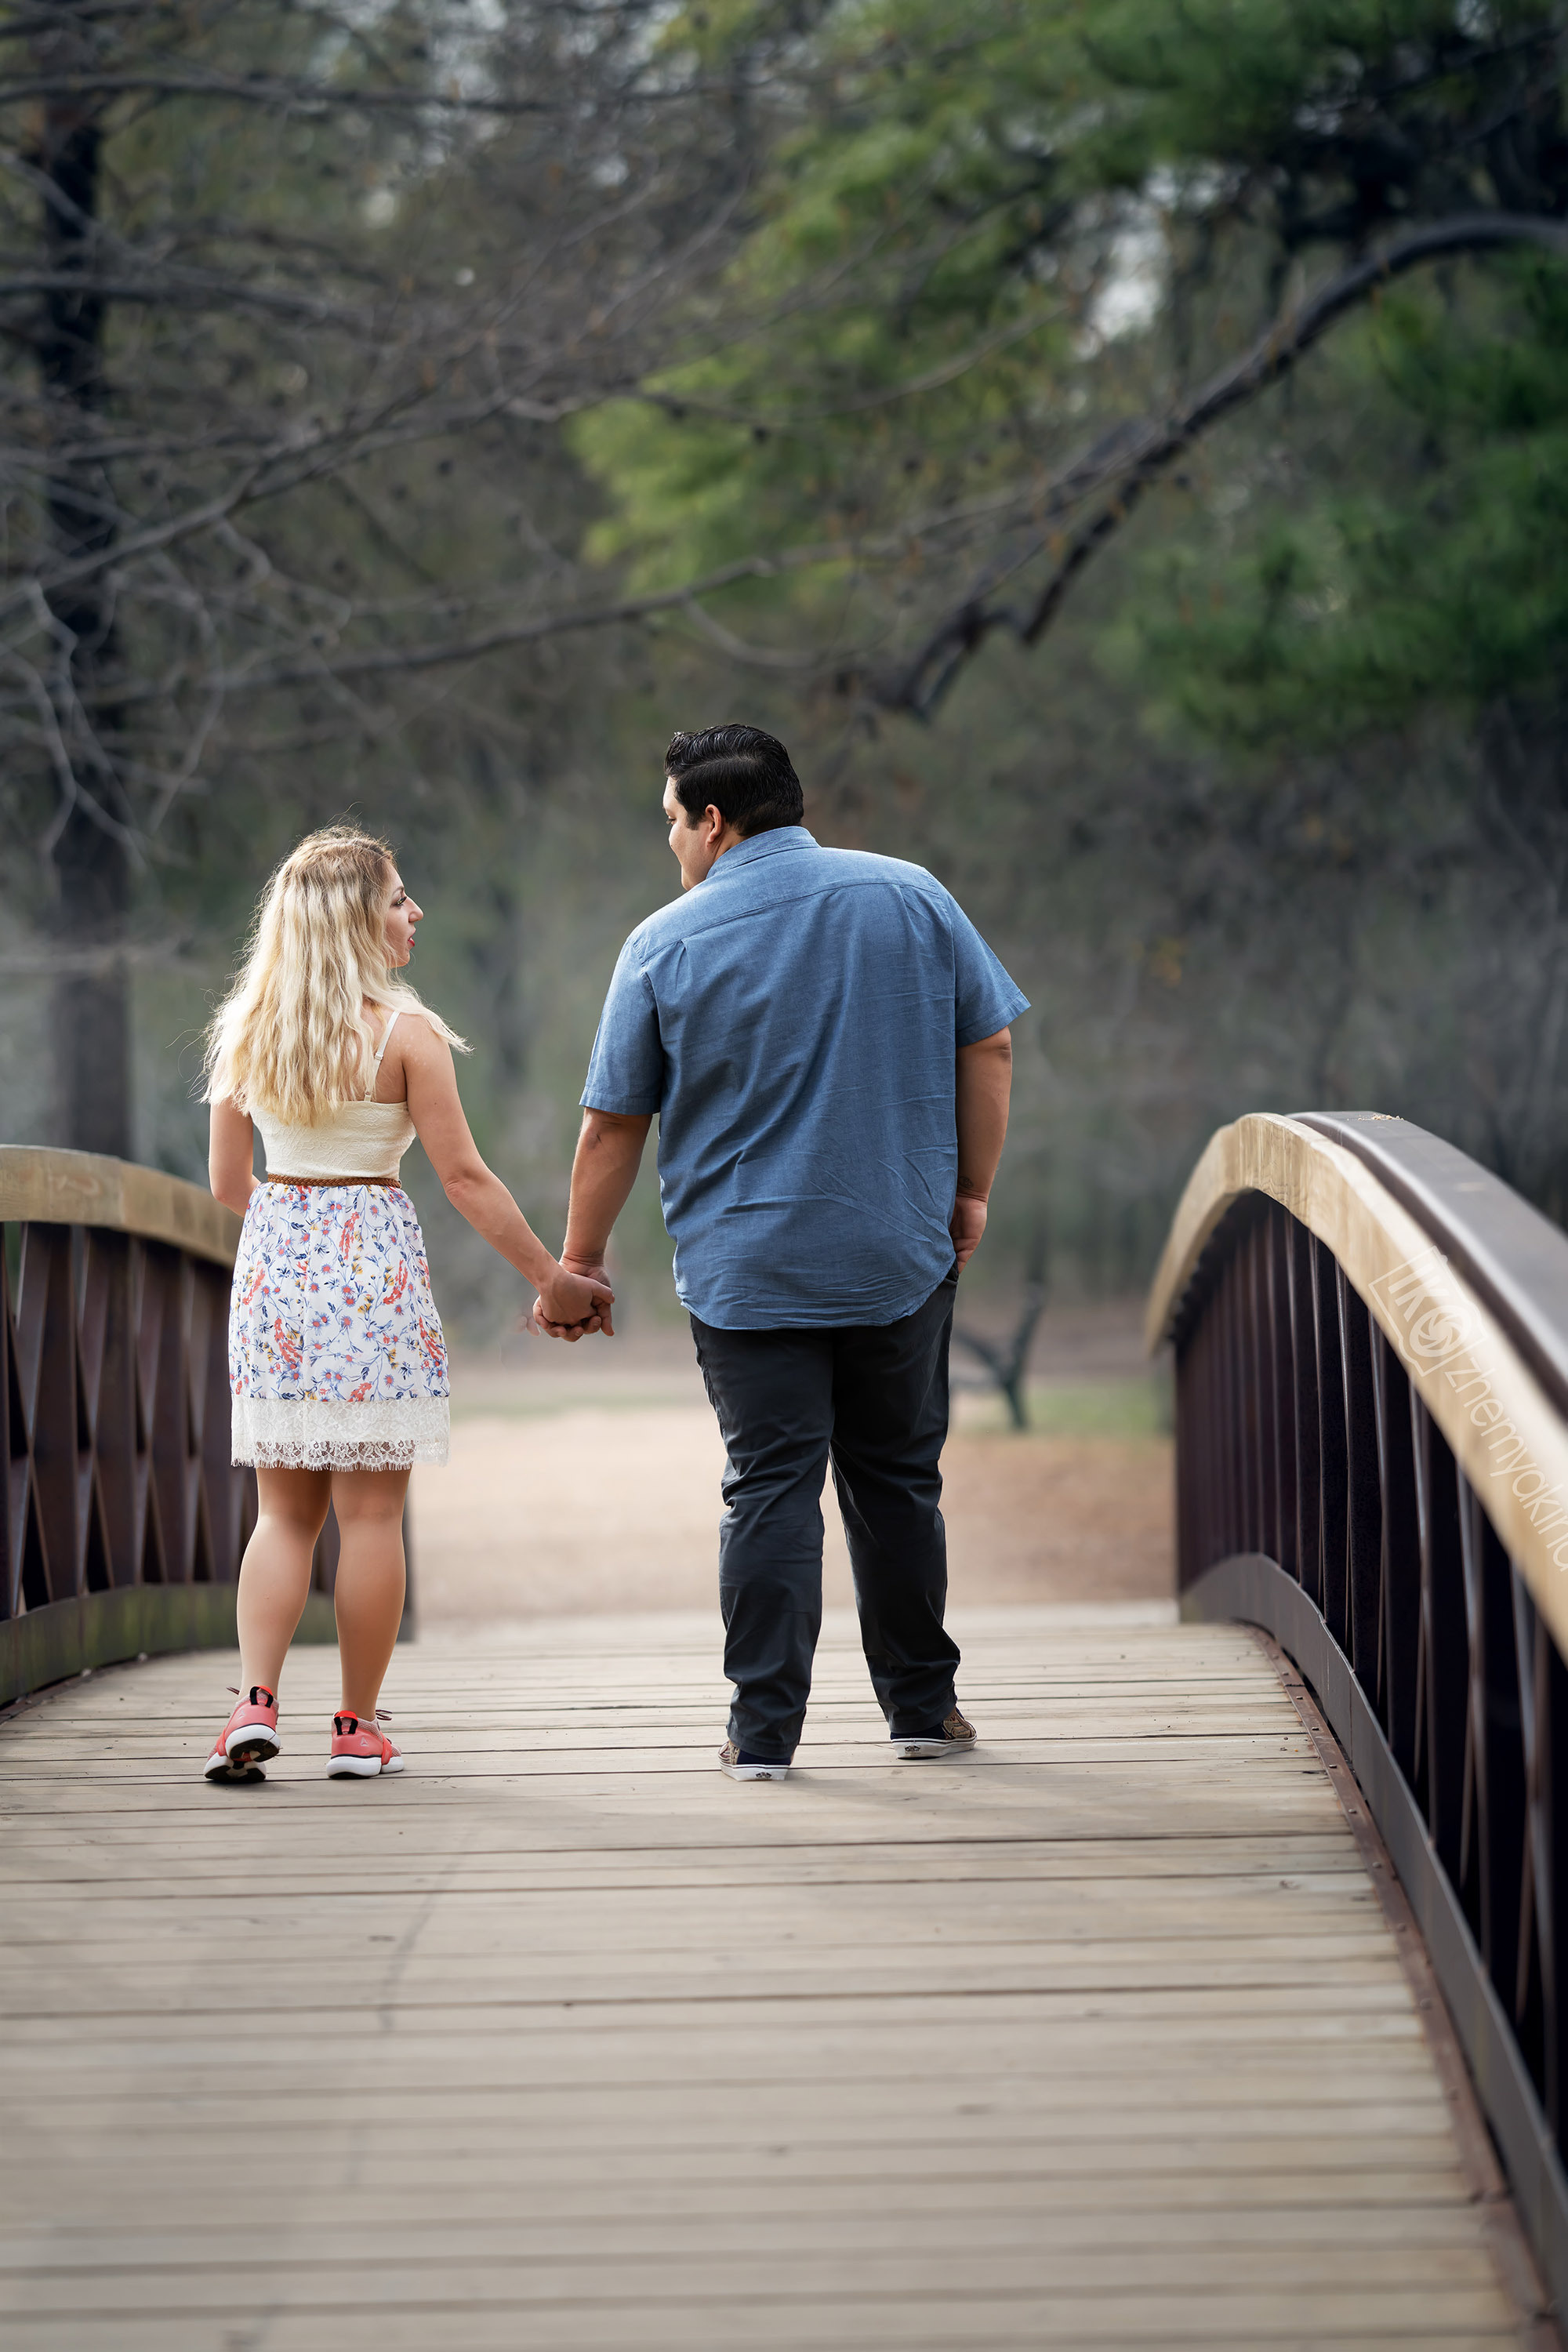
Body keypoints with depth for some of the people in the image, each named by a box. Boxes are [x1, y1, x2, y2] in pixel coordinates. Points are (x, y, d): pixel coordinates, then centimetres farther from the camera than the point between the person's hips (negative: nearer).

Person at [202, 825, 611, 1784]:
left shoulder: (246, 1031, 4)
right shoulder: (403, 1032, -9)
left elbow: (229, 1181, 11)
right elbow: (465, 1177, -9)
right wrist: (552, 1278, -1)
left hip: (275, 1265, 4)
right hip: (374, 1265, -4)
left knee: (286, 1510, 11)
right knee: (372, 1510, 3)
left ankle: (256, 1702, -5)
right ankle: (359, 1727, 7)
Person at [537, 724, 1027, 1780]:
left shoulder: (667, 943, -4)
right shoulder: (912, 898, 2)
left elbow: (612, 1126, -1)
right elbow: (989, 1047, 3)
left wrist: (581, 1262, 9)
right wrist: (971, 1191, 12)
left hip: (746, 1269, -2)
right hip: (902, 1256, 2)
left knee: (771, 1490, 1)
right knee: (898, 1478, 13)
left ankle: (765, 1727, -2)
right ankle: (923, 1706, 20)